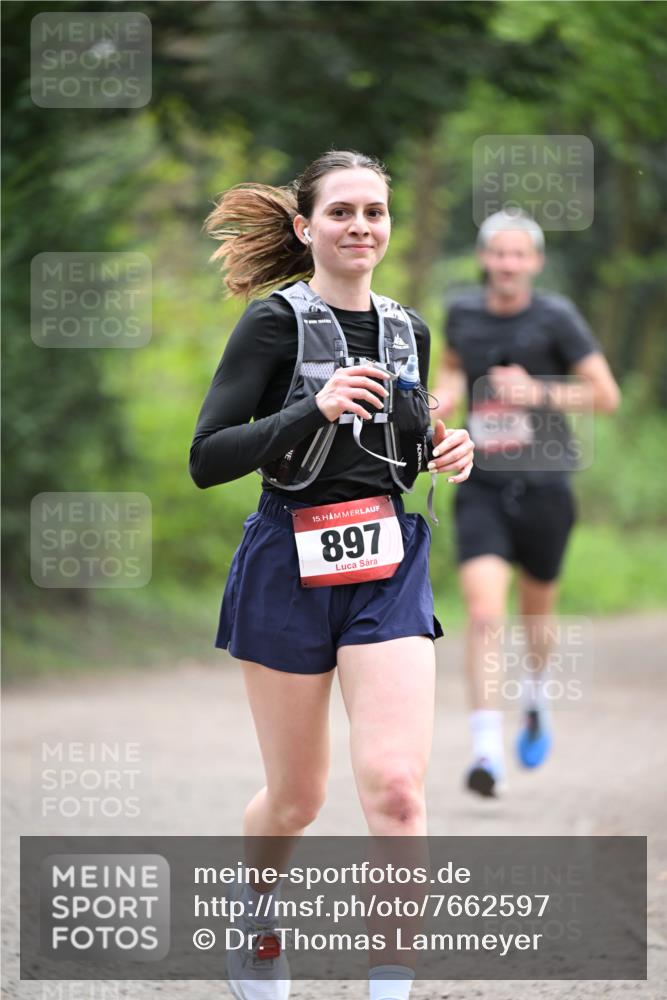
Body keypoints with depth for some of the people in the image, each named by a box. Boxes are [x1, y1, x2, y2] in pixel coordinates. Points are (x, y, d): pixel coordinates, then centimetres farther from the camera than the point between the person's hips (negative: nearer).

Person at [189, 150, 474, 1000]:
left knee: (396, 786, -14)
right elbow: (206, 460, -15)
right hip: (290, 569, -3)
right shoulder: (274, 321, -8)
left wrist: (441, 453, 1)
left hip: (390, 568, 3)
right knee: (297, 799, 10)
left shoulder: (407, 330, 9)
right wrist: (315, 408, -27)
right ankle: (251, 908, 43)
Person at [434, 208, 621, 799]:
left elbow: (606, 396, -7)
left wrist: (539, 393, -20)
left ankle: (536, 695, 50)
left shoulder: (556, 318, -8)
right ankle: (487, 750, -19)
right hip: (482, 489, 1)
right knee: (483, 614, -16)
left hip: (543, 485, -1)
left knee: (536, 613, 17)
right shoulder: (463, 314, 2)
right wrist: (442, 401, 3)